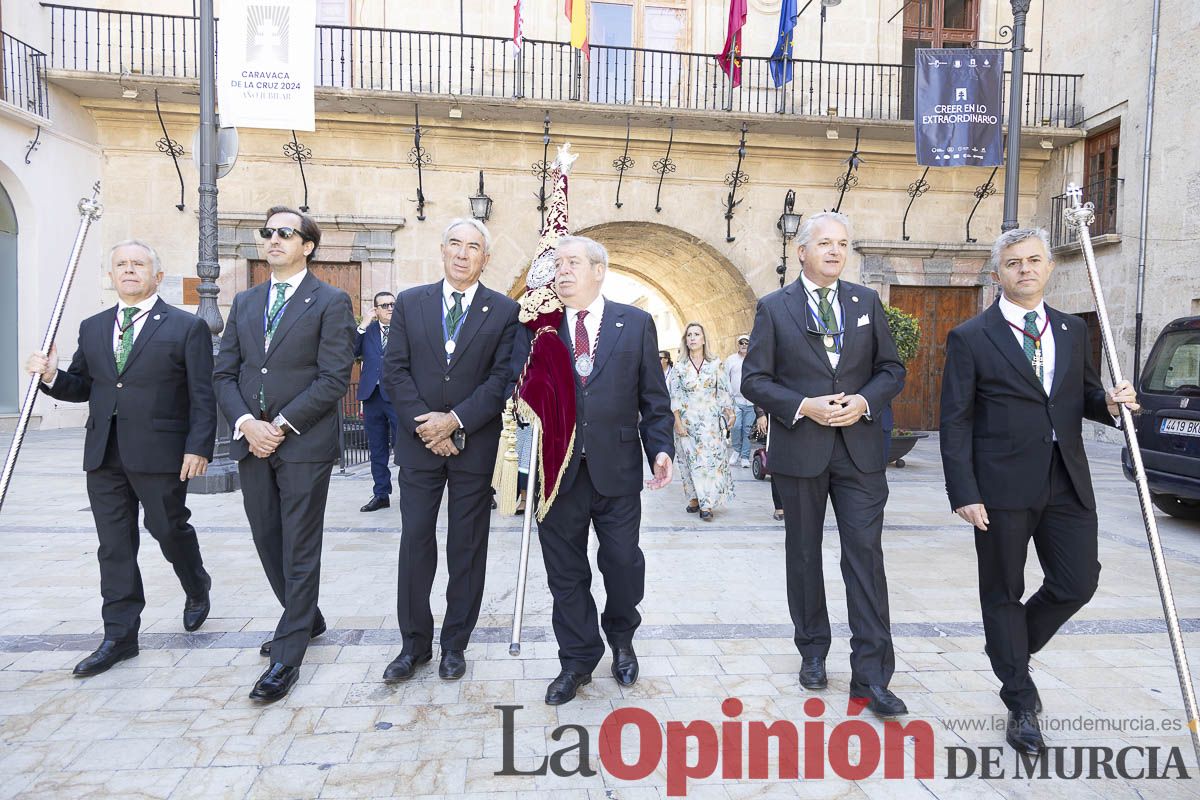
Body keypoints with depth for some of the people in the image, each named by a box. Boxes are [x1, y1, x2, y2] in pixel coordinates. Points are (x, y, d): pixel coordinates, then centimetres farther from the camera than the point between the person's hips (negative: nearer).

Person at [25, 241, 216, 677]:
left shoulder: (187, 327, -2)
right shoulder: (92, 328, 14)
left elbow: (202, 396, -6)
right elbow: (82, 387, 16)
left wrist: (198, 447, -13)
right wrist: (52, 376, -5)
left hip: (160, 454, -5)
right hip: (104, 456, 5)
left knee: (169, 529, 7)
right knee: (114, 546, 8)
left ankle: (197, 588, 37)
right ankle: (119, 636, 17)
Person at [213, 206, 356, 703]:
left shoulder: (331, 303, -3)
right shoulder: (244, 302, 14)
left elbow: (334, 378, -11)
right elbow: (225, 373, 10)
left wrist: (281, 425, -15)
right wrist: (245, 423, -7)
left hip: (304, 444, -6)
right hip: (252, 442, 6)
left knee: (299, 551, 1)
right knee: (267, 542, 15)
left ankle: (287, 658, 10)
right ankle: (306, 619, 35)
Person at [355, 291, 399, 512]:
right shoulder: (366, 330, 11)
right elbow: (350, 352, -4)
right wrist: (363, 325, -7)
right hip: (372, 395, 4)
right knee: (377, 450, 10)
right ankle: (381, 494, 20)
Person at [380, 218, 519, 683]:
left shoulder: (505, 311, 0)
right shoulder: (410, 303, 6)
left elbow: (503, 379, -7)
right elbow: (395, 371, 0)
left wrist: (455, 420, -15)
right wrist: (424, 426, -11)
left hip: (475, 446, -1)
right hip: (419, 444, 2)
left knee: (467, 548, 8)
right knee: (415, 544, 6)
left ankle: (455, 644, 23)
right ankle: (414, 643, 21)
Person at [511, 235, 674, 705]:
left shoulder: (635, 324, 5)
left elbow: (653, 398, 4)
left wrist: (661, 447, -6)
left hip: (617, 469, -1)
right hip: (558, 469, 1)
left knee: (622, 561, 7)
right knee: (565, 570, 9)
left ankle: (621, 637, 38)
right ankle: (578, 660, 28)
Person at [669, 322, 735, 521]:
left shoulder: (715, 365, 3)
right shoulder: (679, 367, 1)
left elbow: (724, 392, 6)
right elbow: (674, 397, -1)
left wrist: (729, 415, 1)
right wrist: (678, 422, -7)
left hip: (710, 422, 0)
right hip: (687, 422, 1)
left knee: (711, 460, -5)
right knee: (690, 460, 4)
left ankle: (707, 504, 0)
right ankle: (694, 498, 15)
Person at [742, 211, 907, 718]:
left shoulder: (866, 301, 8)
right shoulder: (774, 307, 0)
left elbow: (891, 368, 9)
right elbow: (754, 380, -3)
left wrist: (865, 400, -11)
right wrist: (803, 406, -16)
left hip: (859, 449, 1)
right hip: (799, 449, -1)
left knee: (865, 555, -3)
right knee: (804, 556, 11)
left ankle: (871, 679, 5)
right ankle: (813, 652, 30)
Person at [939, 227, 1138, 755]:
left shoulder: (1073, 331, 12)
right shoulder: (970, 338, -4)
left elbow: (1083, 397, 20)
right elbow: (955, 421, -7)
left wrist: (1109, 402, -5)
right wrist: (964, 494, -13)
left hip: (1066, 483, 5)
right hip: (1003, 485, -4)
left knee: (1078, 582, 5)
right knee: (1003, 593, 6)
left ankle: (1011, 649, 33)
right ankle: (1021, 703, 23)